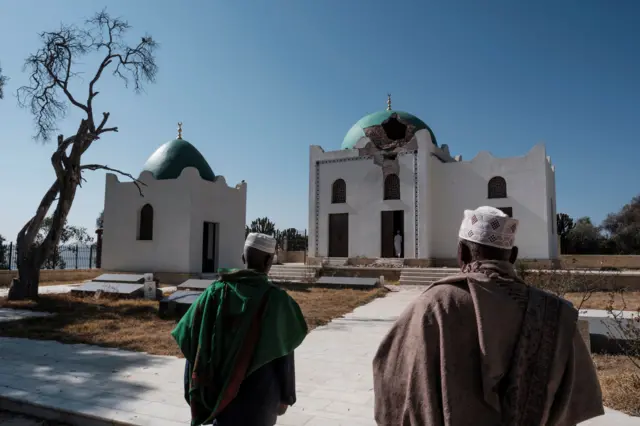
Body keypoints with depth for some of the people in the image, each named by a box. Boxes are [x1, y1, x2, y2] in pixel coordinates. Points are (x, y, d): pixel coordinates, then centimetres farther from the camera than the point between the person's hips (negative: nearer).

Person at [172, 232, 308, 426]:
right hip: (260, 394, -2)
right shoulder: (277, 299, -14)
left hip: (220, 390, 3)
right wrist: (286, 396, 1)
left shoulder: (215, 292, -7)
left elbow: (193, 345, -4)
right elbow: (283, 356, -10)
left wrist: (195, 393, 6)